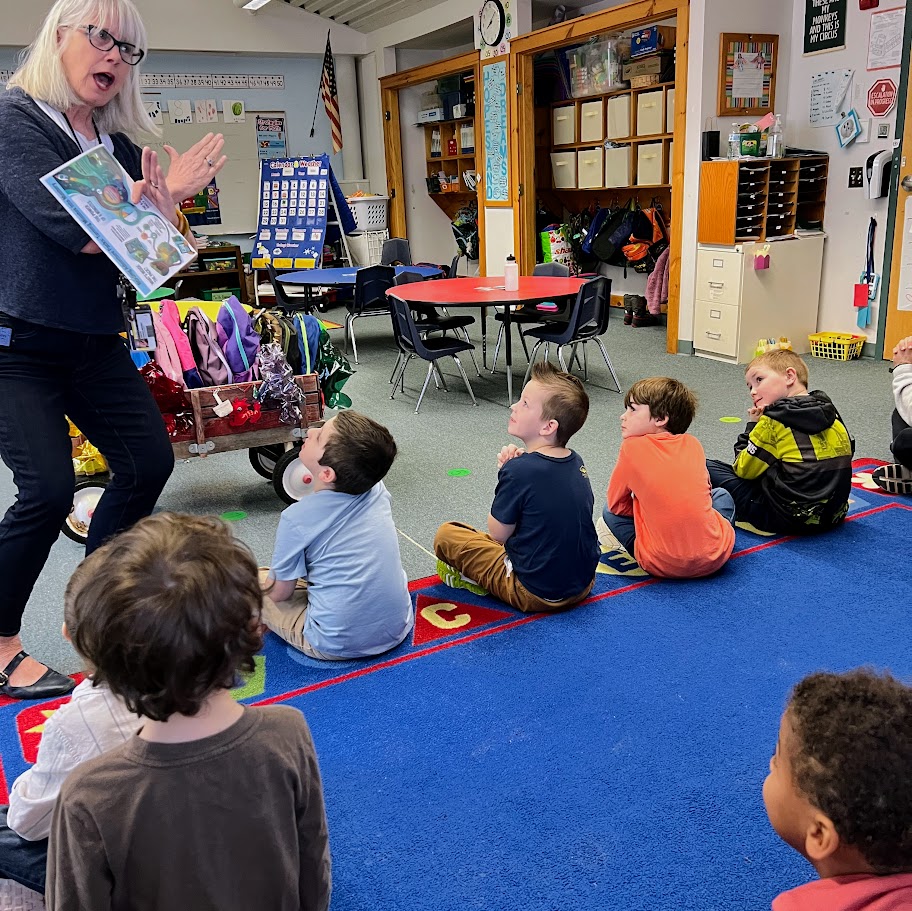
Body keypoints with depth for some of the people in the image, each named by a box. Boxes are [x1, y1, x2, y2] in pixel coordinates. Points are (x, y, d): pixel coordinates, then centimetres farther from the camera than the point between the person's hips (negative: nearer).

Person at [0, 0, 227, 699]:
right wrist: (158, 197, -11)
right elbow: (67, 225, -23)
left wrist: (164, 206, -22)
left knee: (150, 461, 3)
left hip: (95, 340, 7)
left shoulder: (119, 145, 10)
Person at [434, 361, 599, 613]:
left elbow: (498, 534, -11)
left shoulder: (518, 470, -23)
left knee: (446, 535, 2)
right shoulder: (576, 462, -1)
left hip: (536, 594, -7)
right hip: (584, 584, 7)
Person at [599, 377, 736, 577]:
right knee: (721, 494, 33)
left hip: (661, 564, -3)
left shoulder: (632, 447, -4)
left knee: (610, 512, 22)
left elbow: (616, 503, 6)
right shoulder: (692, 444, 8)